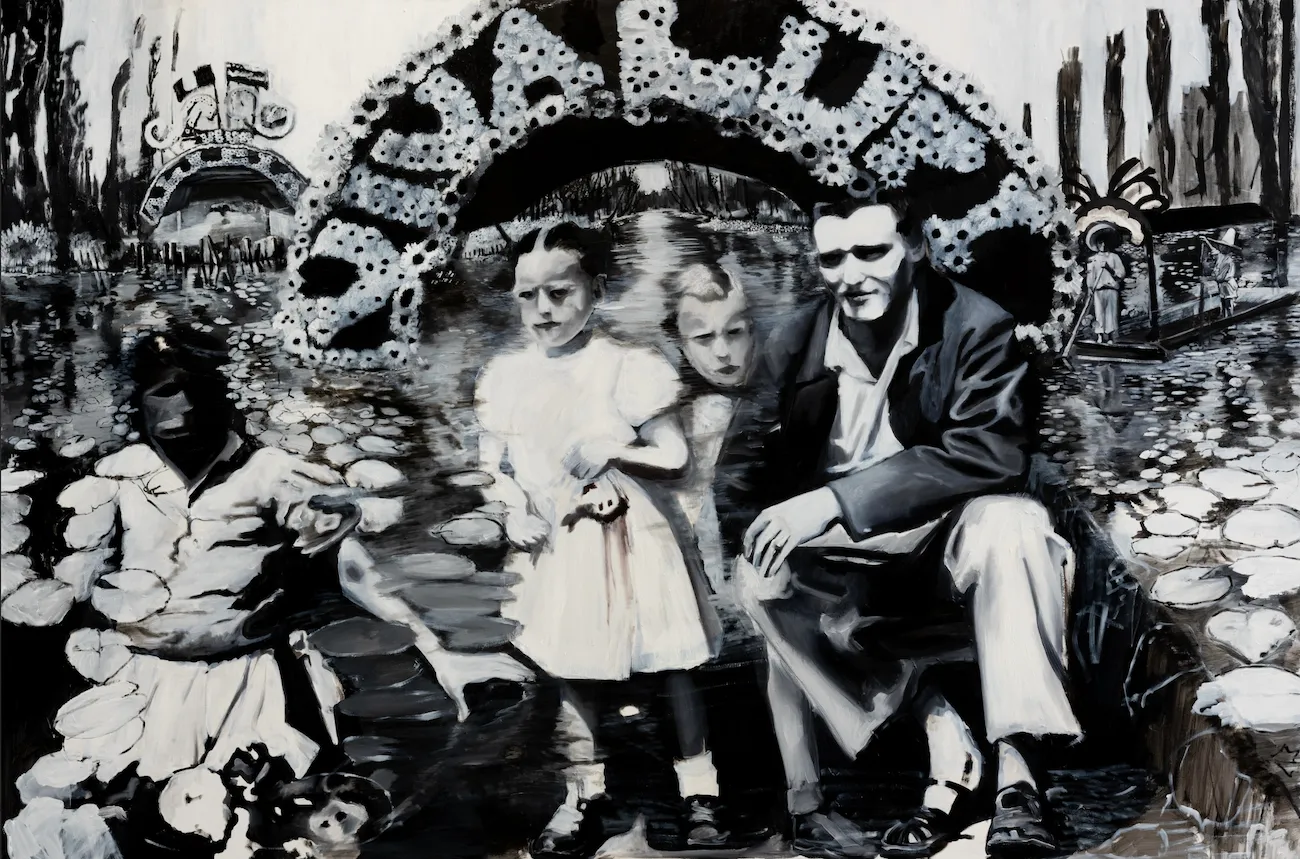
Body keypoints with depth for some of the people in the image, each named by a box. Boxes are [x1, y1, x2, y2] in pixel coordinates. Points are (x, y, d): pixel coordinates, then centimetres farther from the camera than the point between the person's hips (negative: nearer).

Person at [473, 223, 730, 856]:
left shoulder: (625, 369, -11)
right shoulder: (508, 378, 2)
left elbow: (674, 459, -10)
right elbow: (493, 464, 9)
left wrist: (609, 453, -19)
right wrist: (513, 506, -9)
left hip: (628, 538, -4)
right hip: (559, 544, 4)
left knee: (671, 666, 4)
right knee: (574, 671, 11)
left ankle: (699, 794, 15)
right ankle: (586, 797, 23)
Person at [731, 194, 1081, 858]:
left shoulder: (976, 327, -12)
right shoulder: (792, 351, -1)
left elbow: (992, 451, -25)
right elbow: (770, 480, 1)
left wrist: (837, 500, -31)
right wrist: (783, 524, -25)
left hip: (951, 550, -3)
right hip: (848, 564, 3)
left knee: (1009, 522, -34)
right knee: (765, 576, -26)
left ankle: (1016, 772, -31)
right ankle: (949, 757, -22)